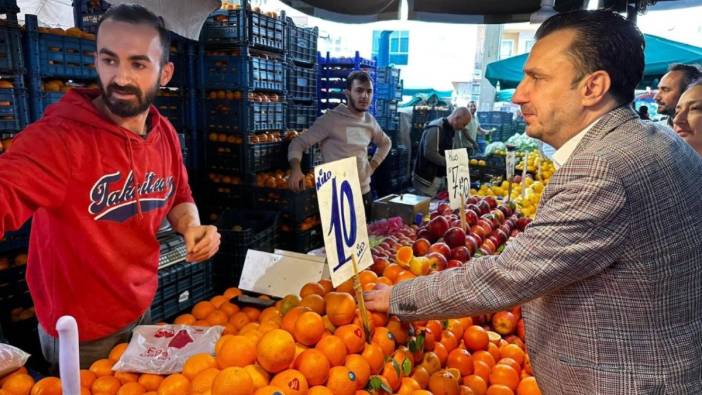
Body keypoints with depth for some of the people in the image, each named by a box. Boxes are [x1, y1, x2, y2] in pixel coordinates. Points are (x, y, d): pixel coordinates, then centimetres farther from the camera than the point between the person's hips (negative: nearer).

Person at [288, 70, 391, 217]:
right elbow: (298, 142, -12)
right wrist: (296, 168, -30)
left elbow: (385, 143, 27)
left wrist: (373, 165, 11)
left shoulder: (370, 120, 7)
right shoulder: (331, 118, -12)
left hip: (364, 192, 6)